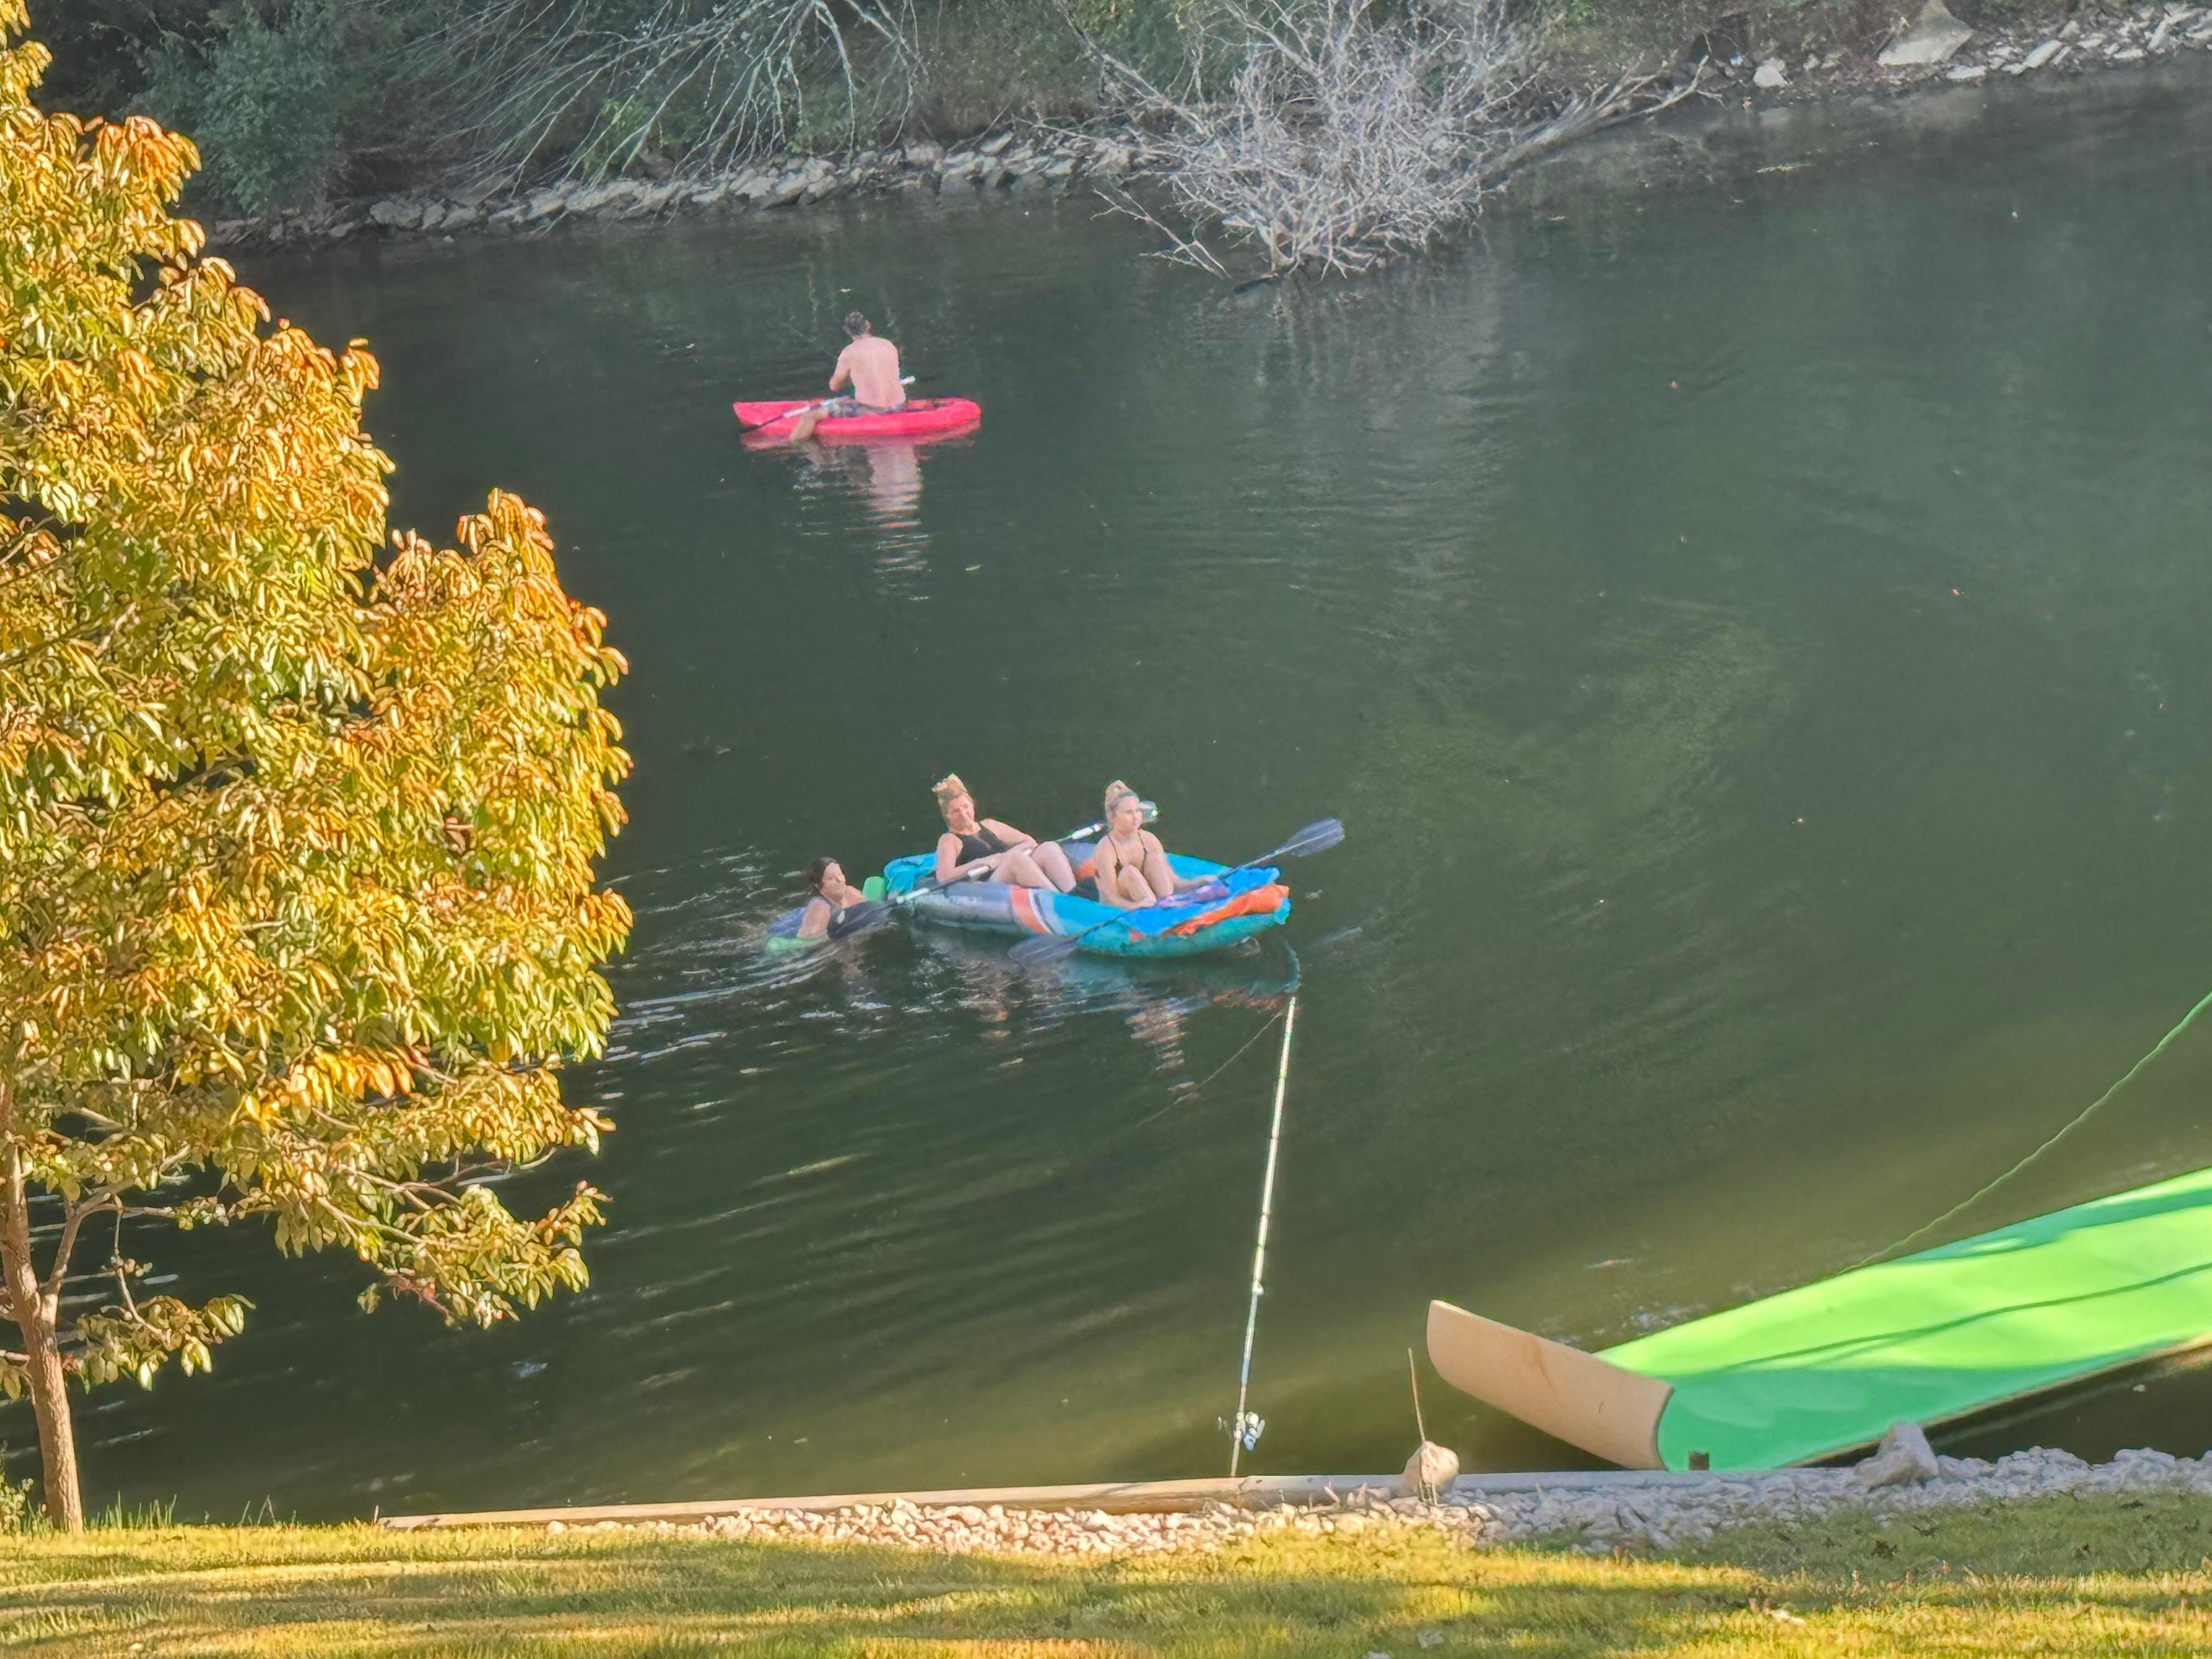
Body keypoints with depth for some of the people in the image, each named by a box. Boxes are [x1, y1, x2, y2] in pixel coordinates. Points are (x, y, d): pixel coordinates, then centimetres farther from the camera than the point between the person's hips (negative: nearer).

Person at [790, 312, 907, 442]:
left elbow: (834, 386, 4)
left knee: (813, 414, -4)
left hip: (869, 409, -5)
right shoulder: (889, 346, 5)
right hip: (897, 406, 5)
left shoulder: (849, 353, -7)